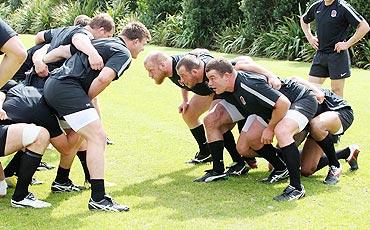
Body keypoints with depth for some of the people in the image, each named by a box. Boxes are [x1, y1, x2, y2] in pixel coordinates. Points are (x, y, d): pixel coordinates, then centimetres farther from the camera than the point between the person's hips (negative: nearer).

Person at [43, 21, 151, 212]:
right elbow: (103, 78, -18)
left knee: (77, 136, 27)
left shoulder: (101, 42, 27)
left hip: (52, 83, 10)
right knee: (97, 137, -12)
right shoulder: (123, 53, -1)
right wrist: (86, 99, -4)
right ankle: (98, 198, -17)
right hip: (68, 88, -10)